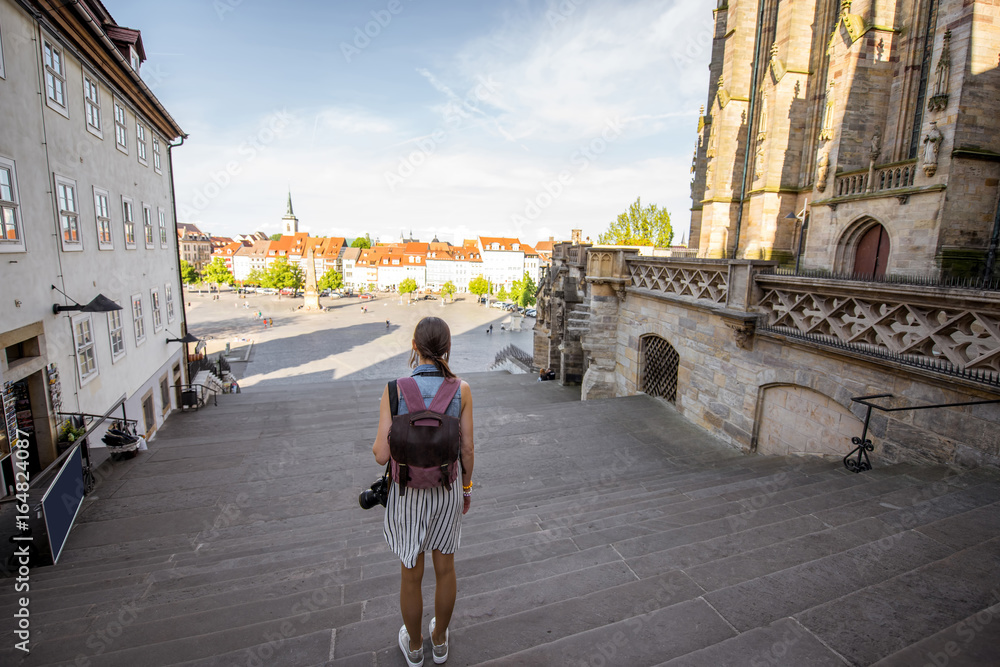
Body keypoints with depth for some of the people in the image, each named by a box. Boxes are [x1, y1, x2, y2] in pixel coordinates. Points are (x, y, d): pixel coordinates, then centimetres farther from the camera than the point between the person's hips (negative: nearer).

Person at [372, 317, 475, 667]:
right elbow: (467, 448, -8)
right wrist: (467, 486, 9)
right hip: (447, 490, 2)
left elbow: (381, 454, -18)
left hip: (407, 493, -1)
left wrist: (378, 442, 5)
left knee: (411, 575, 22)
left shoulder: (394, 390, -19)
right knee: (445, 567, 24)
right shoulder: (461, 389, -15)